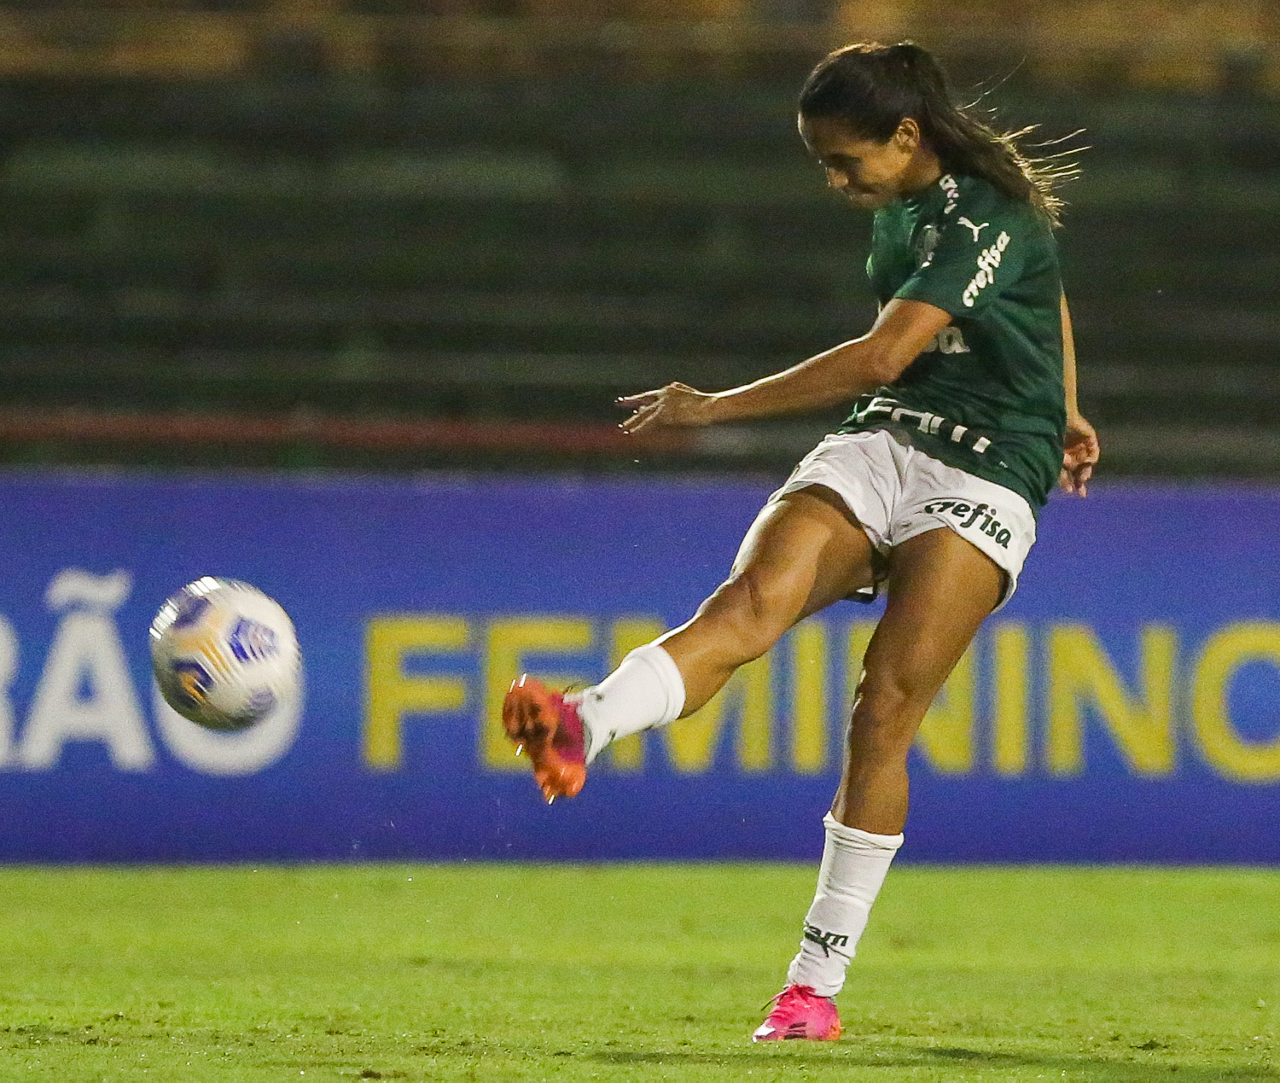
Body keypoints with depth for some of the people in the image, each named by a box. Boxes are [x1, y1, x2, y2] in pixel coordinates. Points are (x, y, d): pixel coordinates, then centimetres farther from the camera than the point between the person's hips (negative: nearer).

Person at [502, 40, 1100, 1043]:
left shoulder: (986, 218, -17)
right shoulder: (902, 206, 12)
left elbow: (882, 358, -26)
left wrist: (719, 406, -23)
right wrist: (1062, 410, 42)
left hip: (984, 480, -6)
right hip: (875, 448, 6)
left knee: (884, 714, -15)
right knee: (751, 600, -23)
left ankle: (817, 986, -10)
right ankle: (581, 731, -53)